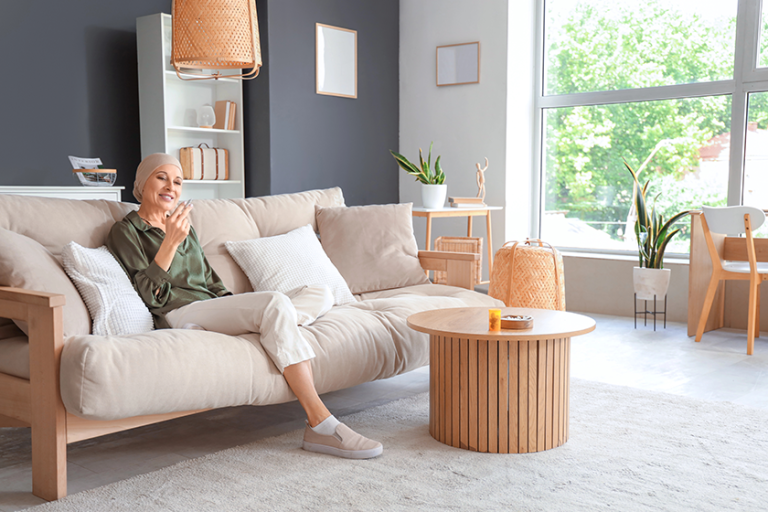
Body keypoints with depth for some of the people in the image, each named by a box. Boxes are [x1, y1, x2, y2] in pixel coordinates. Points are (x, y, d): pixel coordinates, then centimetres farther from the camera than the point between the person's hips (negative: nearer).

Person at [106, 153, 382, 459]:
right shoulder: (126, 232, 5)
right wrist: (171, 242, -19)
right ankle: (320, 425, -38)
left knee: (321, 294, -4)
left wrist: (240, 313, 8)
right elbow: (148, 295, -9)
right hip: (180, 316, -7)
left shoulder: (184, 228, 27)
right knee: (275, 302, -34)